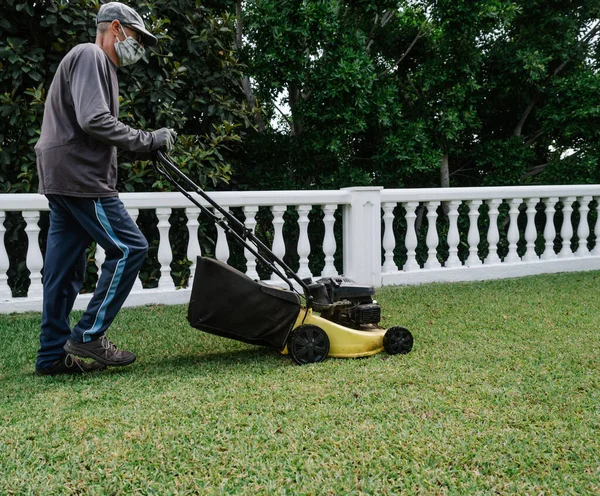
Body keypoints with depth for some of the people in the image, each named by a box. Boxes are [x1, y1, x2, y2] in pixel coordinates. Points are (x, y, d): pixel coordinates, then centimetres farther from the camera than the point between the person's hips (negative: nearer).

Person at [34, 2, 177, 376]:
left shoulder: (97, 64, 26)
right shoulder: (90, 56, -7)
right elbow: (93, 121, -20)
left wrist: (145, 143, 12)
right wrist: (147, 141, -15)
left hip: (64, 178, 11)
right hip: (79, 177, -11)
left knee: (65, 268, 9)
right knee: (129, 247, -9)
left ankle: (54, 355, 14)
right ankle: (88, 337, -4)